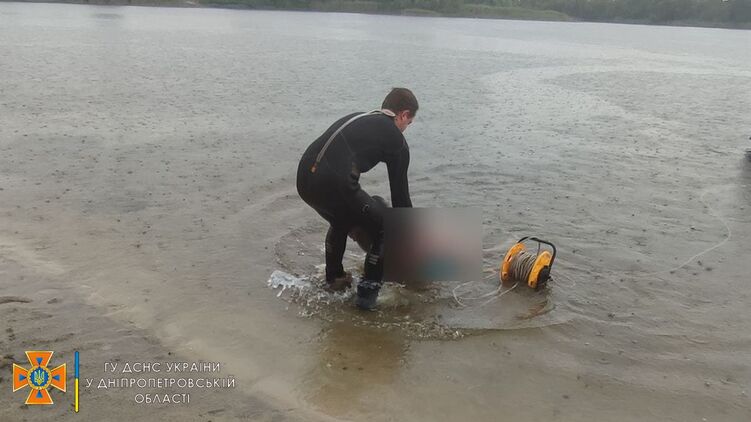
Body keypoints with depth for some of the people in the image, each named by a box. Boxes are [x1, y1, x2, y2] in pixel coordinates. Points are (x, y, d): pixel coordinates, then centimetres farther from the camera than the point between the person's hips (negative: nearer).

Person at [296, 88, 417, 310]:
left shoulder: (355, 118, 30)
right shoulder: (396, 140, 10)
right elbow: (400, 194, 12)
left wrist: (357, 216, 50)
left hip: (304, 178, 8)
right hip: (333, 184, -8)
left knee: (340, 221, 36)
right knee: (386, 228, 15)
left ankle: (334, 278, 46)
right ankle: (367, 291, 18)